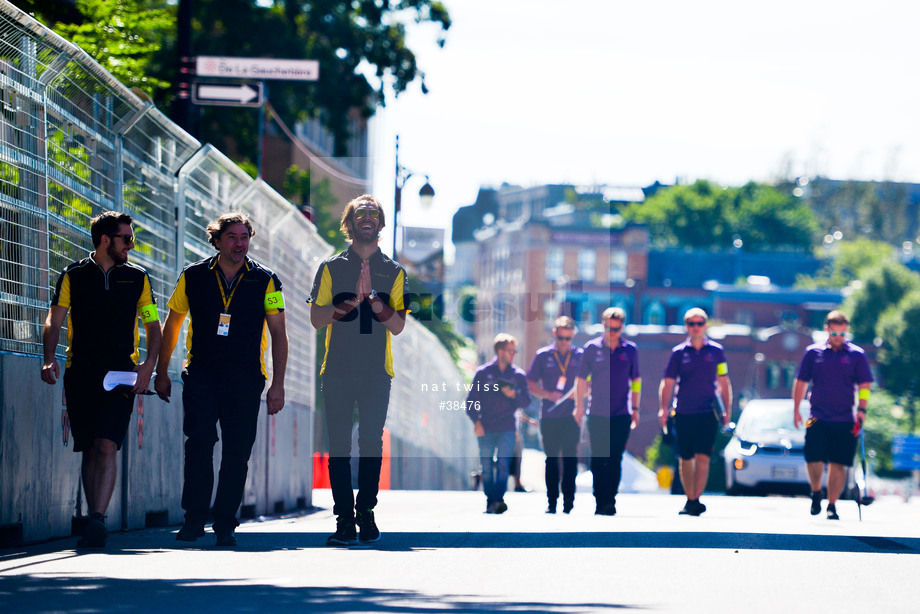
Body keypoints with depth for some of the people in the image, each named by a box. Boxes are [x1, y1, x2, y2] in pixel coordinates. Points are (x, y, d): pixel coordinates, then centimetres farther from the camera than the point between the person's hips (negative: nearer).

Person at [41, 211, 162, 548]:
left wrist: (149, 363, -3)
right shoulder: (73, 276, 7)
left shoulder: (137, 278, 11)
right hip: (80, 374, 1)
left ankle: (97, 521, -21)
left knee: (107, 446, -15)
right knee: (89, 450, 4)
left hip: (121, 372, -1)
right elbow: (54, 321, 4)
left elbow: (153, 325, 13)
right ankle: (95, 521, 13)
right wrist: (49, 357, -14)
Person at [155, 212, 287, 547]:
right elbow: (171, 325, 16)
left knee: (237, 452, -1)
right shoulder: (194, 277, 6)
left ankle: (225, 523, 7)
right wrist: (161, 373, 15)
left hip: (245, 379, 0)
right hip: (201, 374, 0)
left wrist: (277, 384, 0)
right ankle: (194, 519, -6)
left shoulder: (265, 281, 4)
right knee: (198, 443, -12)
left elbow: (278, 332, 6)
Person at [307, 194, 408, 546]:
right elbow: (316, 318, 3)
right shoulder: (331, 268, 10)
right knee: (339, 446, -4)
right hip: (338, 370, 0)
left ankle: (366, 514, 1)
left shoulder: (393, 271, 12)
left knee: (372, 444, -5)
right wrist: (351, 302, -14)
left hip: (376, 371, 0)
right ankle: (344, 519, -3)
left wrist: (378, 304, -15)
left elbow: (398, 326, 6)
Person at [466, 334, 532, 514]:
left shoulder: (518, 374, 10)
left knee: (503, 463, -14)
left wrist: (514, 395, -10)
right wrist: (476, 421, -6)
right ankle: (490, 502, 9)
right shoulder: (483, 372, 6)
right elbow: (471, 399, 6)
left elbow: (526, 402, 11)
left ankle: (499, 500, -19)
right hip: (486, 429, 0)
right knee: (487, 466, 0)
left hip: (507, 429, 0)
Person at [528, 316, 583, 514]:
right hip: (549, 416, 0)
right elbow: (531, 384, 7)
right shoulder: (542, 356, 6)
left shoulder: (579, 356, 8)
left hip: (572, 415, 0)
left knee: (570, 458, -4)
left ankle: (569, 502, -1)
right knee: (551, 459, 3)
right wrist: (548, 395, -9)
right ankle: (551, 502, 8)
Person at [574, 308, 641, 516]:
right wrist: (579, 406, 4)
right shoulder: (592, 348, 3)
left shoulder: (630, 350, 5)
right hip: (597, 414, 0)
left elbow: (636, 381, 14)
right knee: (597, 460, 1)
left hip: (621, 415, 0)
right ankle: (599, 501, 8)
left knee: (615, 460, -5)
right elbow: (581, 380, 9)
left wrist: (635, 409, 12)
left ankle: (610, 501, -2)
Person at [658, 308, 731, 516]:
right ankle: (689, 499, 18)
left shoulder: (716, 351, 6)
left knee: (703, 456, -13)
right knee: (686, 459, 7)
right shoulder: (679, 352, 5)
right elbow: (667, 382, 3)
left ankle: (696, 500, -15)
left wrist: (727, 410, 6)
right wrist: (663, 408, -9)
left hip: (708, 413, -1)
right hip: (684, 413, 1)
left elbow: (724, 382, 10)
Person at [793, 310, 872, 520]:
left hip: (845, 421, 0)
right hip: (818, 418, 0)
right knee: (814, 461, -8)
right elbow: (801, 382, 13)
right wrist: (796, 410, 8)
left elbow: (864, 385, 4)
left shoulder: (857, 355, 4)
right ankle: (816, 492, 20)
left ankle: (832, 505, 9)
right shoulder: (813, 353, 6)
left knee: (838, 464, 0)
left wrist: (861, 410, -9)